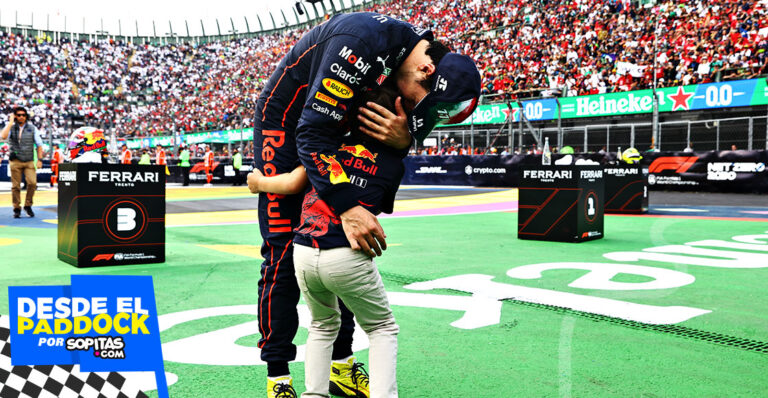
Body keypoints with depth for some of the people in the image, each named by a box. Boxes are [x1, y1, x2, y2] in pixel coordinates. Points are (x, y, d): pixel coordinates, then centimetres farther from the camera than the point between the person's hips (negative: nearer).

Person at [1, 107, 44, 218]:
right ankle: (17, 209, 13)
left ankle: (28, 205, 2)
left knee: (32, 183, -16)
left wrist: (39, 160, 0)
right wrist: (10, 122, -12)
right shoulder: (11, 127, 4)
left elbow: (39, 145, 9)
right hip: (15, 162, 0)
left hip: (29, 161, 0)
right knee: (15, 186, 2)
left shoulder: (32, 128, 7)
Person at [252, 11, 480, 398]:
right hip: (285, 122, -7)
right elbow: (312, 133, -38)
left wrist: (402, 139, -31)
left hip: (339, 126, 8)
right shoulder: (364, 41, -36)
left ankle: (340, 364, 17)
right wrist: (347, 208, -46)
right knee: (283, 254, -10)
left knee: (346, 246, 5)